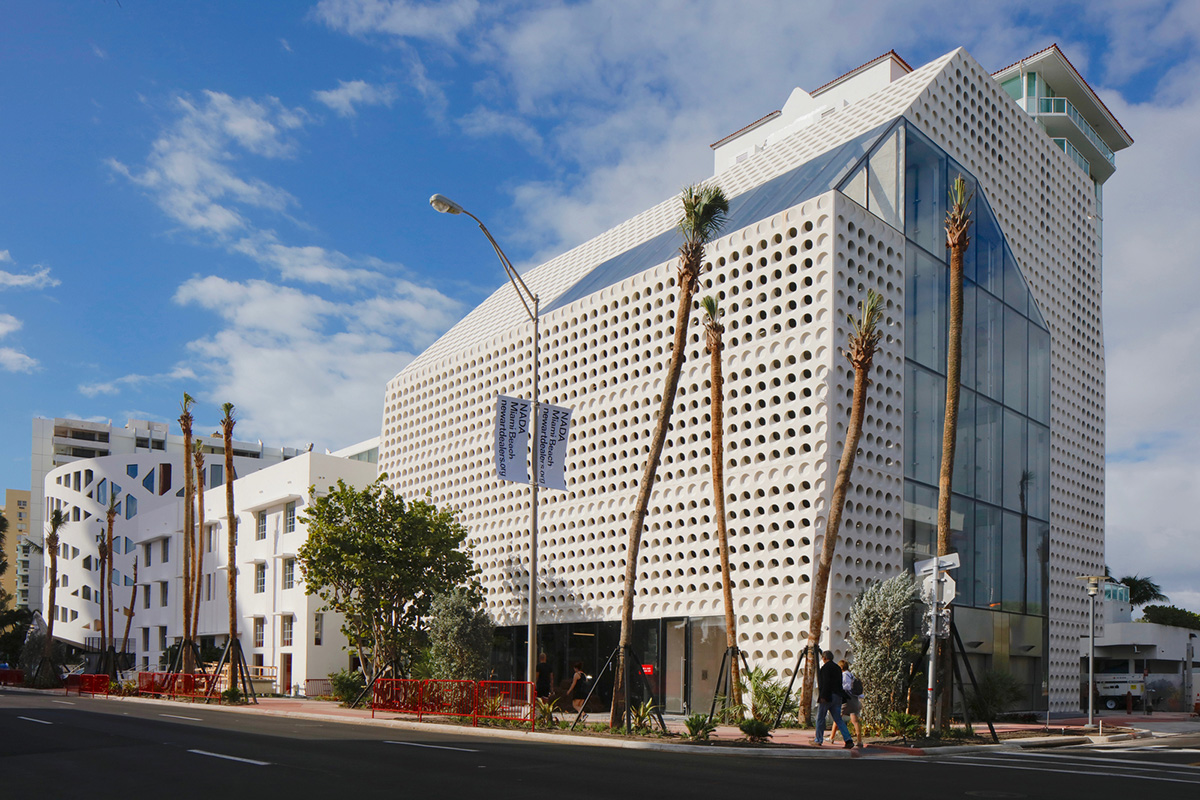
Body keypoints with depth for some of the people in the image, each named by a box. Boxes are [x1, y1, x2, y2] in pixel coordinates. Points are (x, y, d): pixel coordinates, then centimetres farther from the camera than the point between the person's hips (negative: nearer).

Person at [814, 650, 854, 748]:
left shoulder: (826, 667, -8)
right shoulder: (838, 668, 16)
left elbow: (825, 682, -18)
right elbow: (839, 684, 16)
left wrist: (822, 696, -18)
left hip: (827, 696, -7)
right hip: (837, 696, 7)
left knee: (820, 718, 6)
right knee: (838, 719, 6)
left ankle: (819, 740, 11)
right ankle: (848, 739, -7)